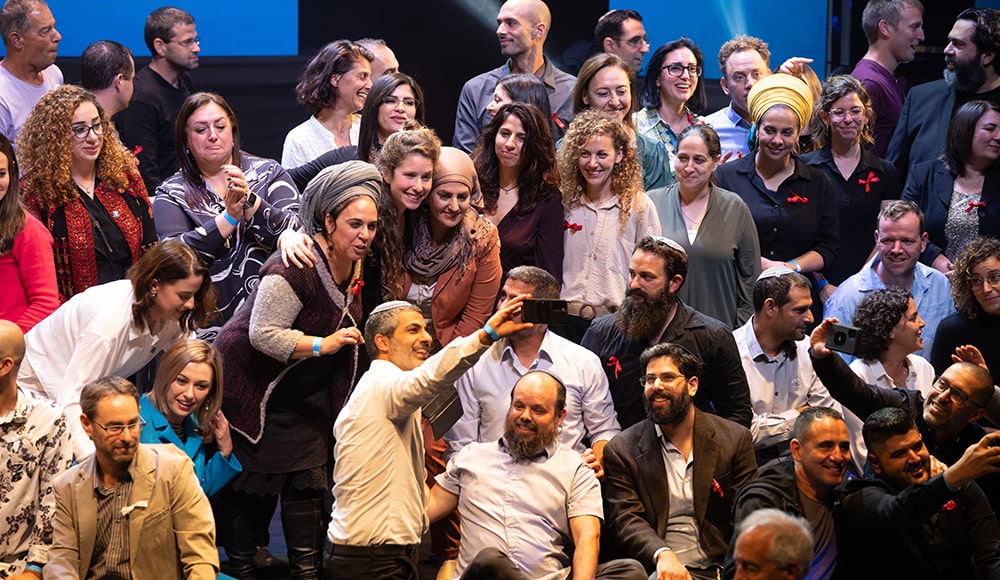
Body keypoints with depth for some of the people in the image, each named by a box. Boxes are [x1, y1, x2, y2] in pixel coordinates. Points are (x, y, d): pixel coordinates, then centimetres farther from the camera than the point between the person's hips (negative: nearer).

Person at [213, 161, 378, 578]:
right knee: (249, 485, -1)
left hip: (304, 394, 8)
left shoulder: (352, 263, 1)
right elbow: (263, 333, -30)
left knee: (307, 478, 2)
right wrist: (323, 345, -33)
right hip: (252, 384, -8)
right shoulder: (295, 268, -27)